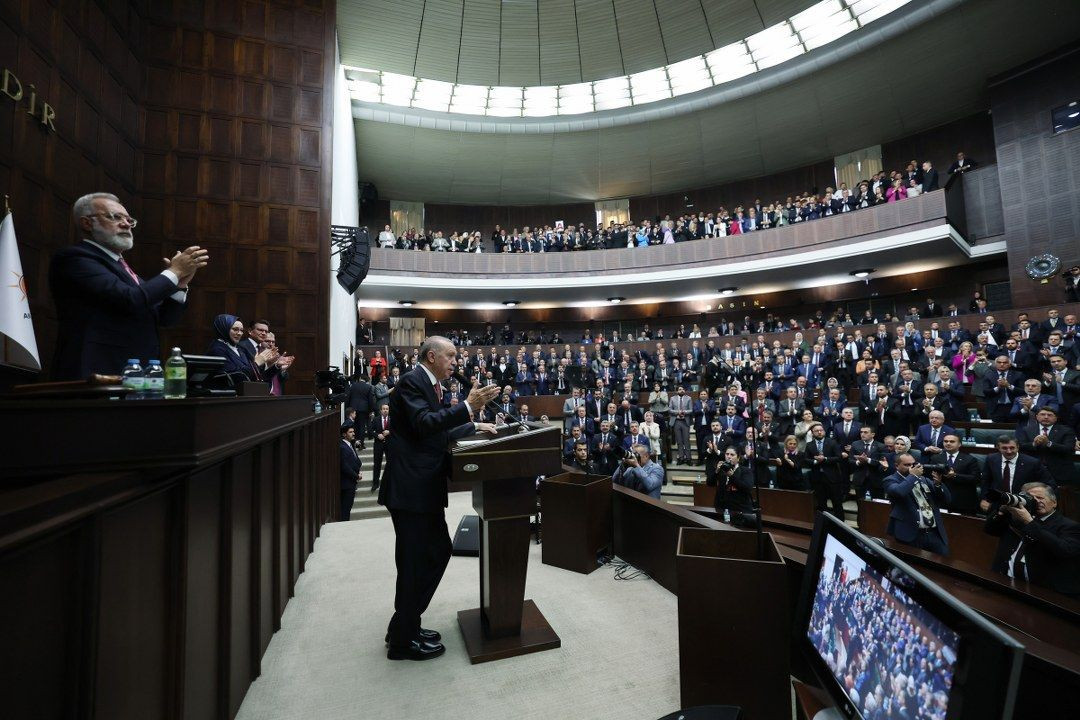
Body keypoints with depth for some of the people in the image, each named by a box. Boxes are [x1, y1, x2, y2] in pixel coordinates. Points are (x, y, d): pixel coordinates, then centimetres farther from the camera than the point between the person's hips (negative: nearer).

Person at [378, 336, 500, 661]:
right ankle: (403, 640, 21)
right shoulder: (411, 381, -12)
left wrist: (474, 426, 17)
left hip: (425, 486, 10)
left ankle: (405, 624, 32)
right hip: (410, 487, -10)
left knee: (439, 550, 16)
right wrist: (467, 406, -28)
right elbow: (424, 424, -25)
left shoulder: (431, 385, 15)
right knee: (415, 562, 1)